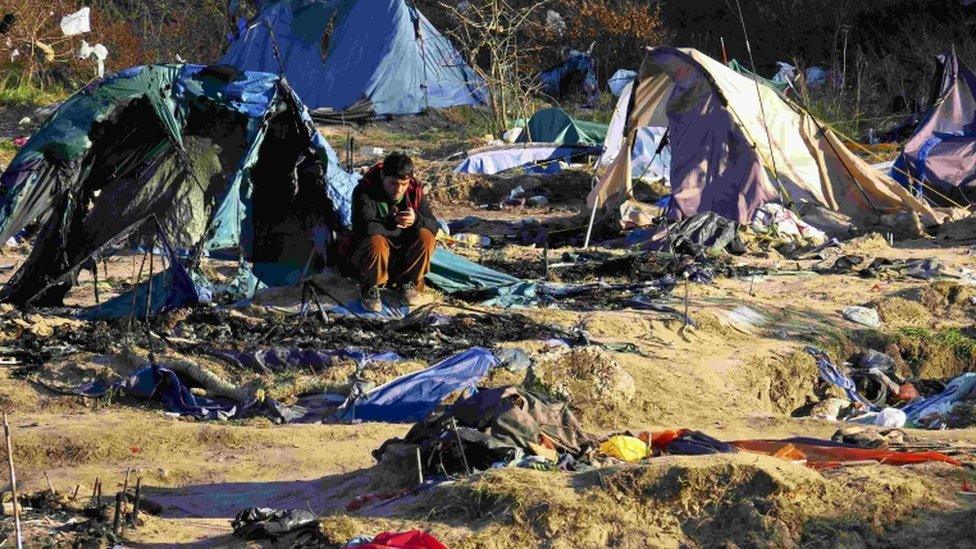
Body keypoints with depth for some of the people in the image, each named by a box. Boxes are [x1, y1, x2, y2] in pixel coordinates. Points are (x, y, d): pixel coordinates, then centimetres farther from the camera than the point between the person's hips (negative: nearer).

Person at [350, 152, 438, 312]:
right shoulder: (364, 192, -21)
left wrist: (416, 220, -30)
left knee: (426, 237, -24)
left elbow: (433, 226, -7)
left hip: (404, 254, 4)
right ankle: (369, 289, -12)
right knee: (376, 243, -38)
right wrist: (395, 224, -22)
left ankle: (408, 284, -4)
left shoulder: (414, 191, -7)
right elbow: (366, 228, -34)